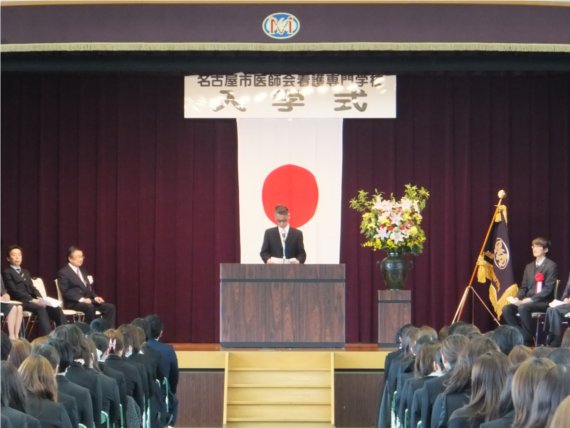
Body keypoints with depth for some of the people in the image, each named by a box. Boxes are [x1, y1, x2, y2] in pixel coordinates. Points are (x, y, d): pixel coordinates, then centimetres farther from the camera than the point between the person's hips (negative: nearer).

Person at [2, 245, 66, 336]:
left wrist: (39, 298, -4)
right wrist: (31, 300, -19)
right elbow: (14, 291, -9)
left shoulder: (26, 272, 28)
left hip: (32, 300, 7)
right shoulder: (7, 272, 3)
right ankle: (46, 338, -44)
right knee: (41, 308, -36)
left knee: (56, 309, -19)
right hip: (20, 302, -7)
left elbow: (32, 288, 19)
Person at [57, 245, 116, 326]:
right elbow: (65, 292, -13)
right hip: (74, 302, -8)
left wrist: (95, 297, 3)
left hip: (88, 300, 8)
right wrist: (81, 299, -24)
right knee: (90, 307, -38)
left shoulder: (83, 271, 24)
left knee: (110, 307, -14)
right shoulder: (63, 272, -2)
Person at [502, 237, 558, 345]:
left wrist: (528, 300, -21)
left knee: (523, 308, -36)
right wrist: (518, 299, -6)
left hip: (544, 302, -7)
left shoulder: (551, 266, -4)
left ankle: (528, 340, -26)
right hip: (528, 301, 7)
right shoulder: (529, 267, 19)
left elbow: (547, 290, -13)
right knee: (506, 309, -19)